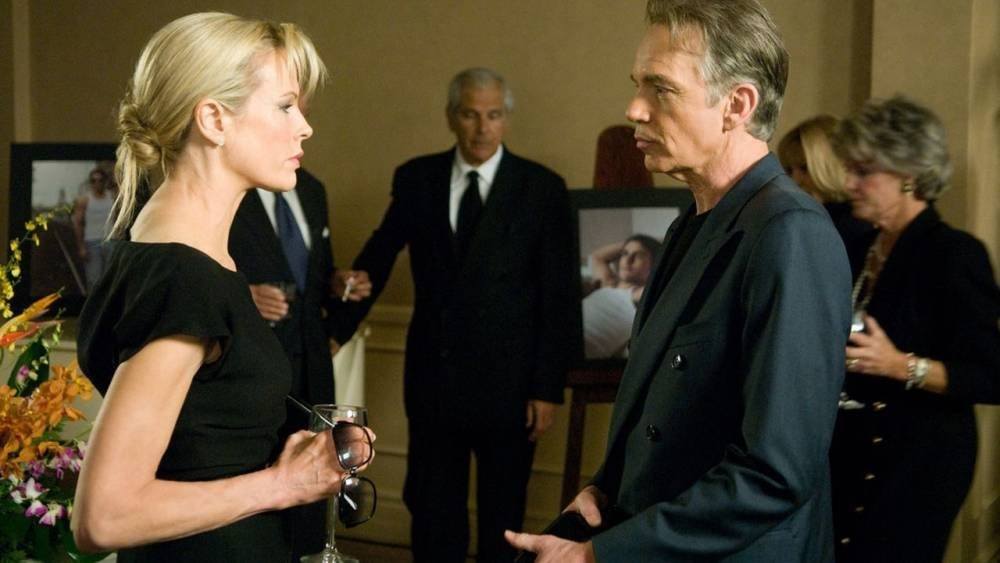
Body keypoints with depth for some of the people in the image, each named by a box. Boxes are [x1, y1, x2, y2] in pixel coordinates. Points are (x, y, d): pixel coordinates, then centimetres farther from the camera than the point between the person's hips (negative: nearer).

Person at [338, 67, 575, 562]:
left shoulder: (541, 188, -5)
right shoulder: (416, 179, 2)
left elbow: (558, 298, -5)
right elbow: (380, 256, 10)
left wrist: (548, 388, -8)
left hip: (508, 381, -2)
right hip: (433, 375, 2)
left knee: (502, 515, 12)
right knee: (431, 508, 12)